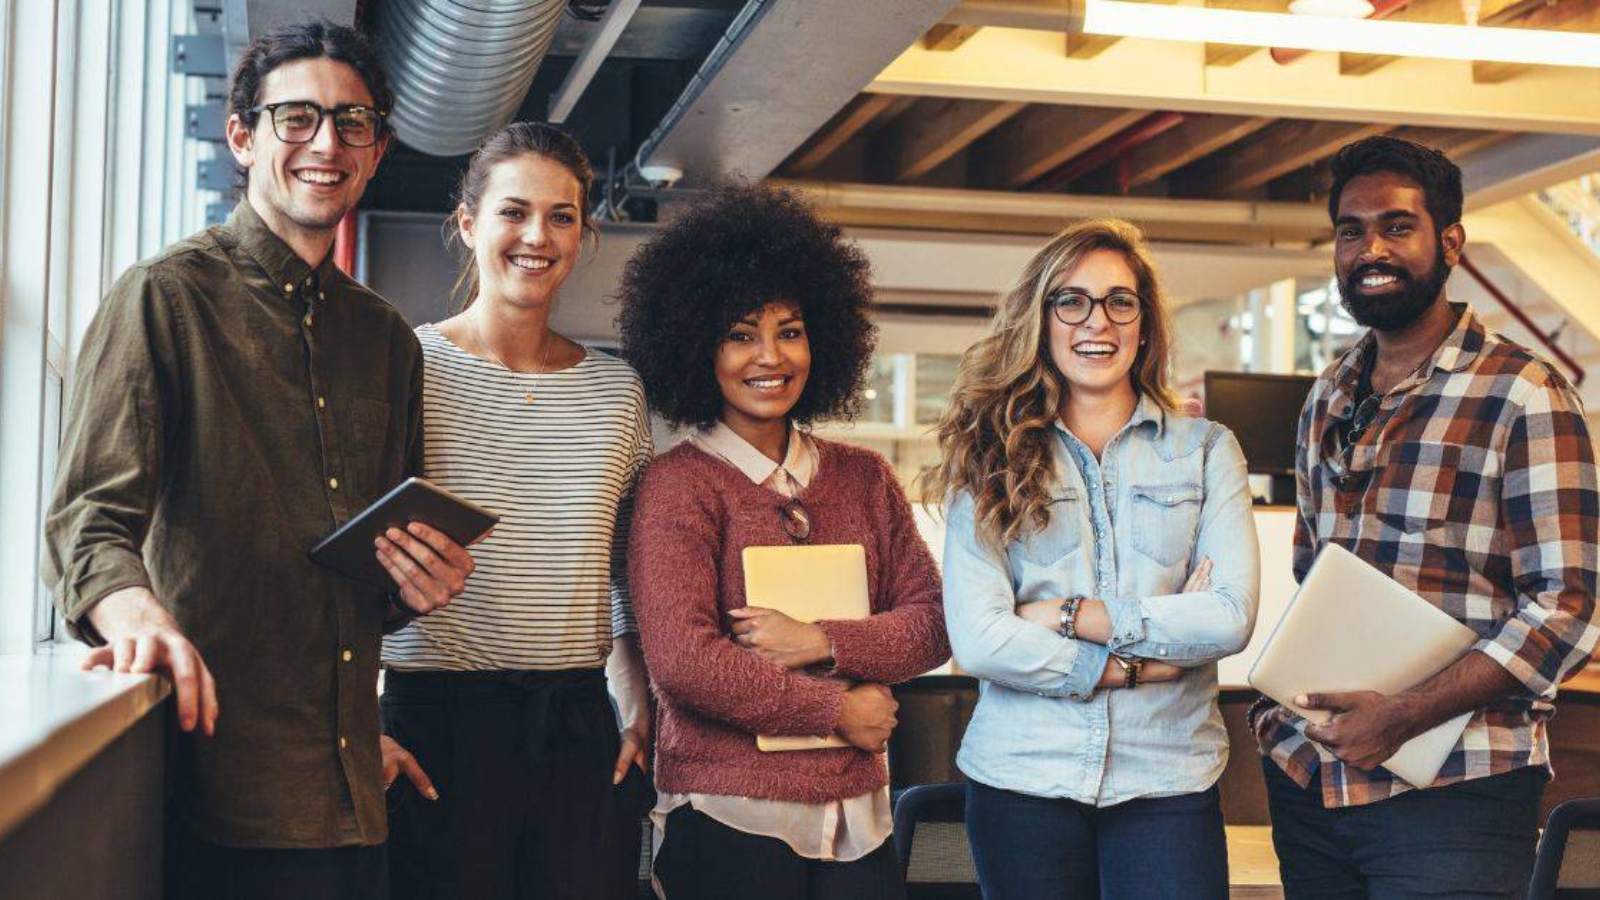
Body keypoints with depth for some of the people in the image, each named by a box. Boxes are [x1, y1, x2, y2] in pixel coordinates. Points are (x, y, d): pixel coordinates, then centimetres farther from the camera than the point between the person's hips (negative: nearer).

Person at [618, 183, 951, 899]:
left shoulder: (863, 478, 10)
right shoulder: (679, 484, -6)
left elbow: (930, 626, 6)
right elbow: (680, 660, -15)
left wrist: (820, 643, -12)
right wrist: (837, 712, -8)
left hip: (857, 816, 5)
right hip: (728, 817, -4)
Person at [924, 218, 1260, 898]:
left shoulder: (1206, 450, 6)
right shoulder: (990, 459, 2)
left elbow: (1232, 617, -7)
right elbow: (977, 639, -10)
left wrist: (1071, 616, -10)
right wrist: (1146, 664, -10)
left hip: (1168, 783, 1)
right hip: (1021, 777, 0)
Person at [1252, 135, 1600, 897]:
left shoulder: (1522, 395, -8)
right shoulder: (1328, 400, 13)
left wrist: (1400, 719, -18)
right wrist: (1289, 702, 4)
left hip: (1451, 791, -6)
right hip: (1308, 780, 6)